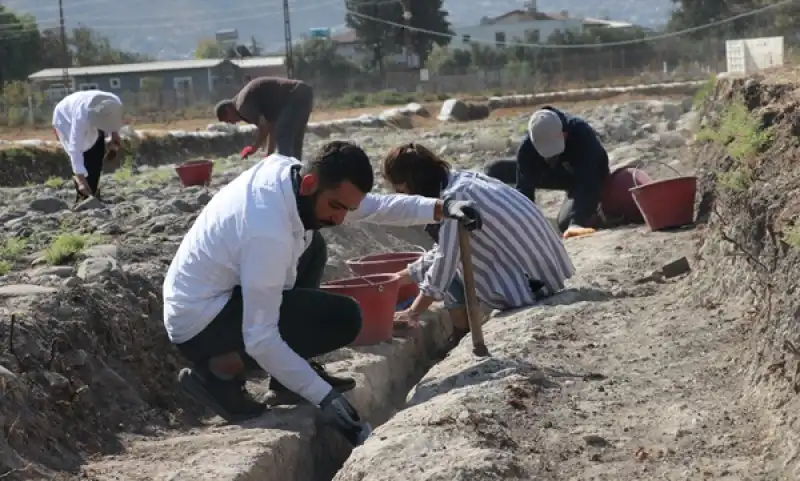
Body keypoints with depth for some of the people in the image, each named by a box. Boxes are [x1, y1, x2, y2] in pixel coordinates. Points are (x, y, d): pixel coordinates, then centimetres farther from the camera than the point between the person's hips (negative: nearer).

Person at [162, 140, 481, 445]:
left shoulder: (287, 170, -6)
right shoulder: (270, 235, -31)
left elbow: (370, 206, 4)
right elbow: (261, 339, -29)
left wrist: (440, 209, -8)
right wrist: (323, 396, -26)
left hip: (196, 298, 9)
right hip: (201, 325, -9)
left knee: (311, 247, 18)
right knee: (343, 318, -14)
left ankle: (291, 374, 14)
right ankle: (221, 370, -9)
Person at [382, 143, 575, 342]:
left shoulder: (455, 198, -19)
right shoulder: (463, 181, 9)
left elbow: (443, 264, -16)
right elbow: (441, 252, 19)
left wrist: (413, 313, -6)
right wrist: (399, 278, 22)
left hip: (531, 285, -9)